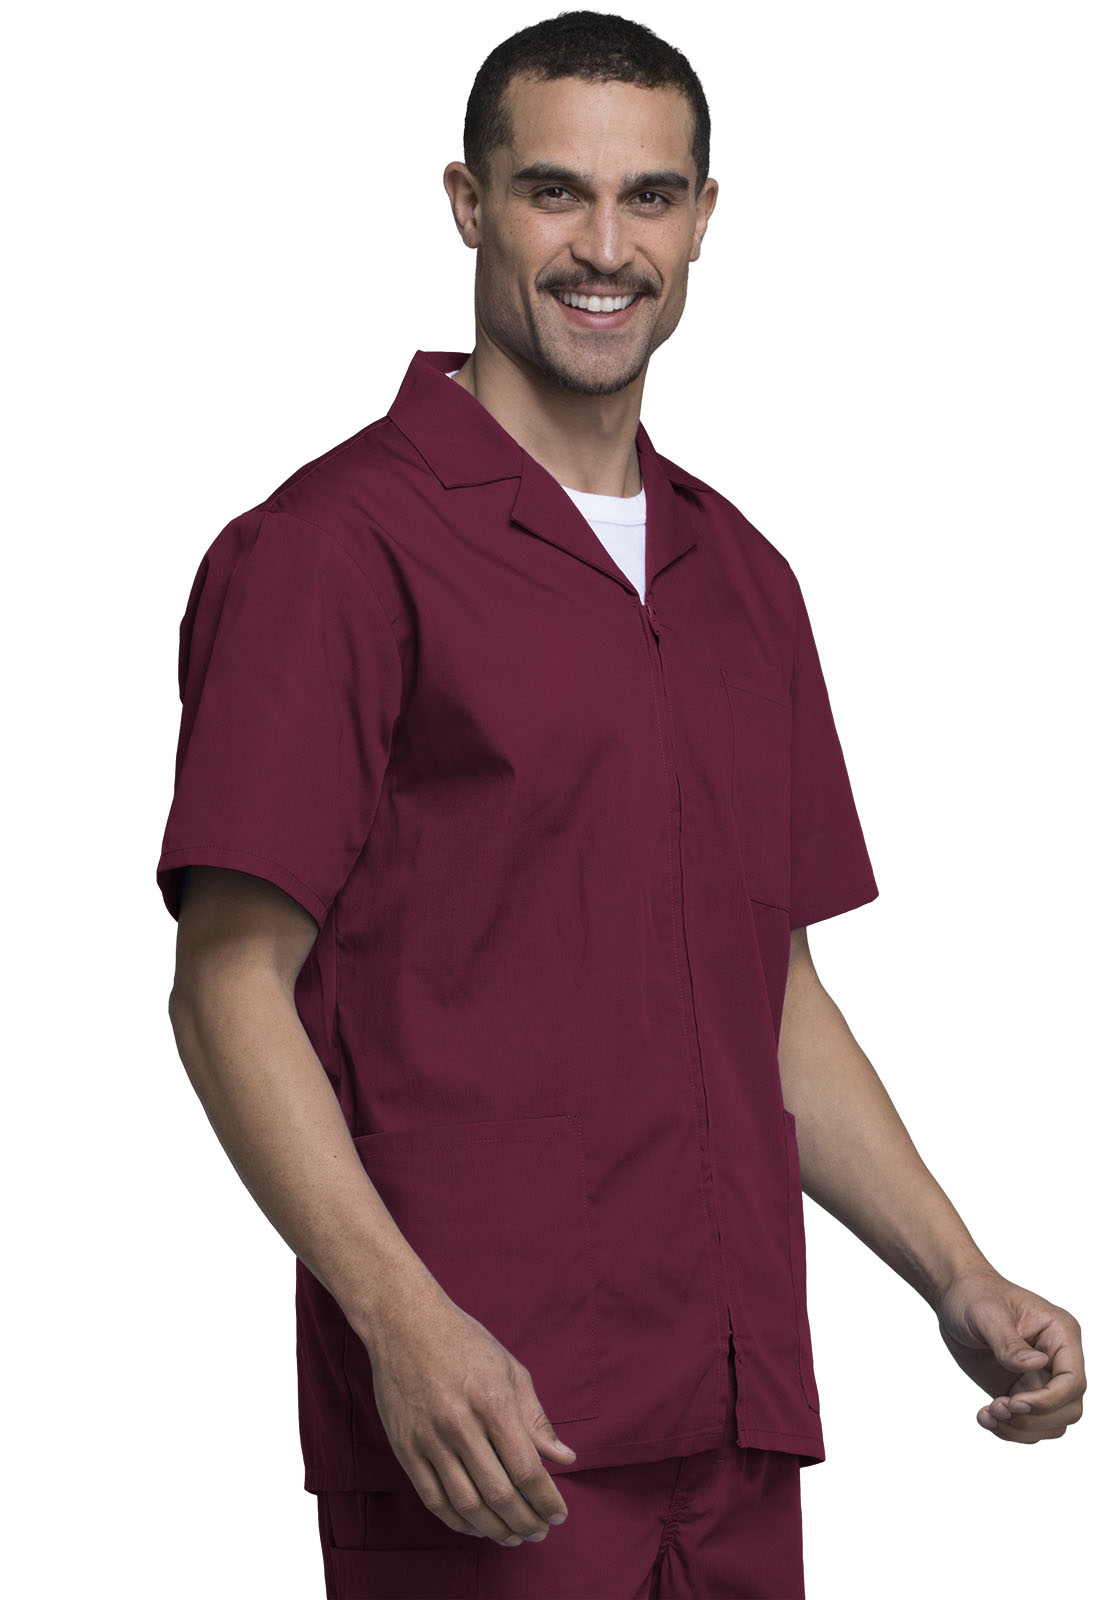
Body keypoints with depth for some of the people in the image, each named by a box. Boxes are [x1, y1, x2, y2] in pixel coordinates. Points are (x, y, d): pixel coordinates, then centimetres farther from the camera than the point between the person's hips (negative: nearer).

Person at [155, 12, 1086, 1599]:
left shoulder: (743, 575, 16)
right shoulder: (335, 548, -5)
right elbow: (229, 982, -10)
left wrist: (965, 1283, 10)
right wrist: (403, 1321, -22)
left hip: (734, 1411, 6)